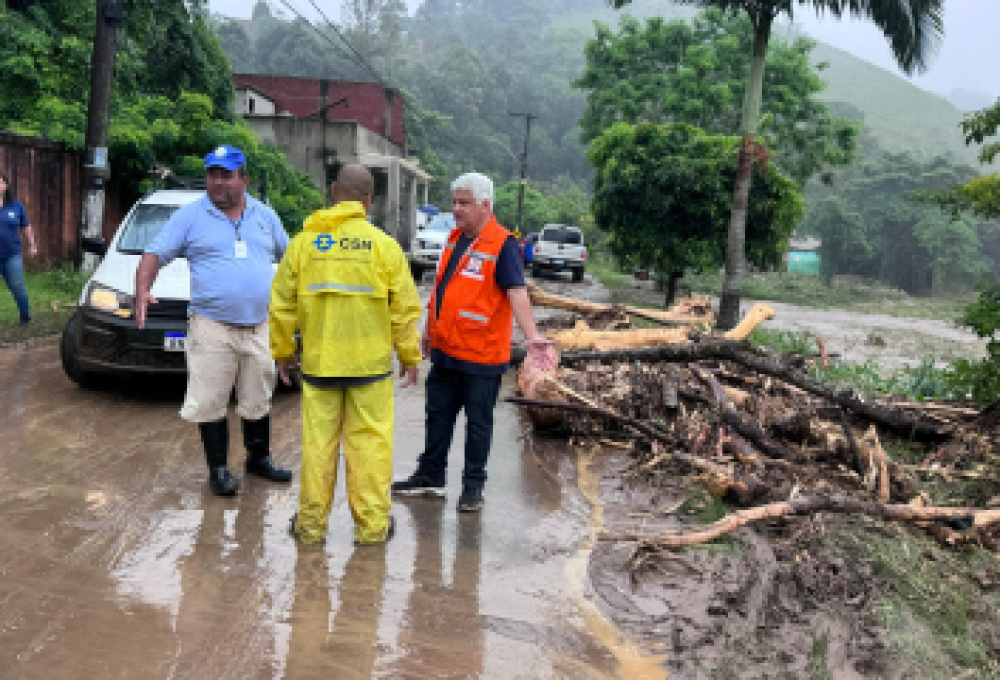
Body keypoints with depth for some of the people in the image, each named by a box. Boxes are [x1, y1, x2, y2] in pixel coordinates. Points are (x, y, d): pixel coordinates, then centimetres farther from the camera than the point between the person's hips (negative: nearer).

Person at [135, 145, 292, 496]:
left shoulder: (264, 215, 12)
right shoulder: (191, 216, 2)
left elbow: (288, 255, 23)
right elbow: (155, 254, 0)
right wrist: (142, 290, -16)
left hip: (260, 327, 3)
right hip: (212, 329, -3)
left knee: (259, 399, 14)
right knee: (211, 402, -1)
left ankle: (259, 458, 30)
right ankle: (218, 468, 12)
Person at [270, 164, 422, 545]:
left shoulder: (304, 242, 1)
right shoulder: (384, 245, -2)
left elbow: (282, 305, 5)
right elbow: (404, 309, 0)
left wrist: (282, 351, 17)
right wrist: (409, 357, 10)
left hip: (318, 361, 1)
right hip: (370, 362, -1)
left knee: (318, 441, 8)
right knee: (369, 442, 5)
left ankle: (311, 523, 19)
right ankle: (372, 525, 12)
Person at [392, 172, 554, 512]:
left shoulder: (503, 244, -13)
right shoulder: (455, 238, 10)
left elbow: (517, 292, -22)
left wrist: (532, 337, -33)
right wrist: (430, 330, 24)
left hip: (481, 355, -7)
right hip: (445, 350, 7)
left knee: (478, 423, 6)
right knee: (438, 414, 16)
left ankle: (473, 485, 19)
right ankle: (430, 476, 30)